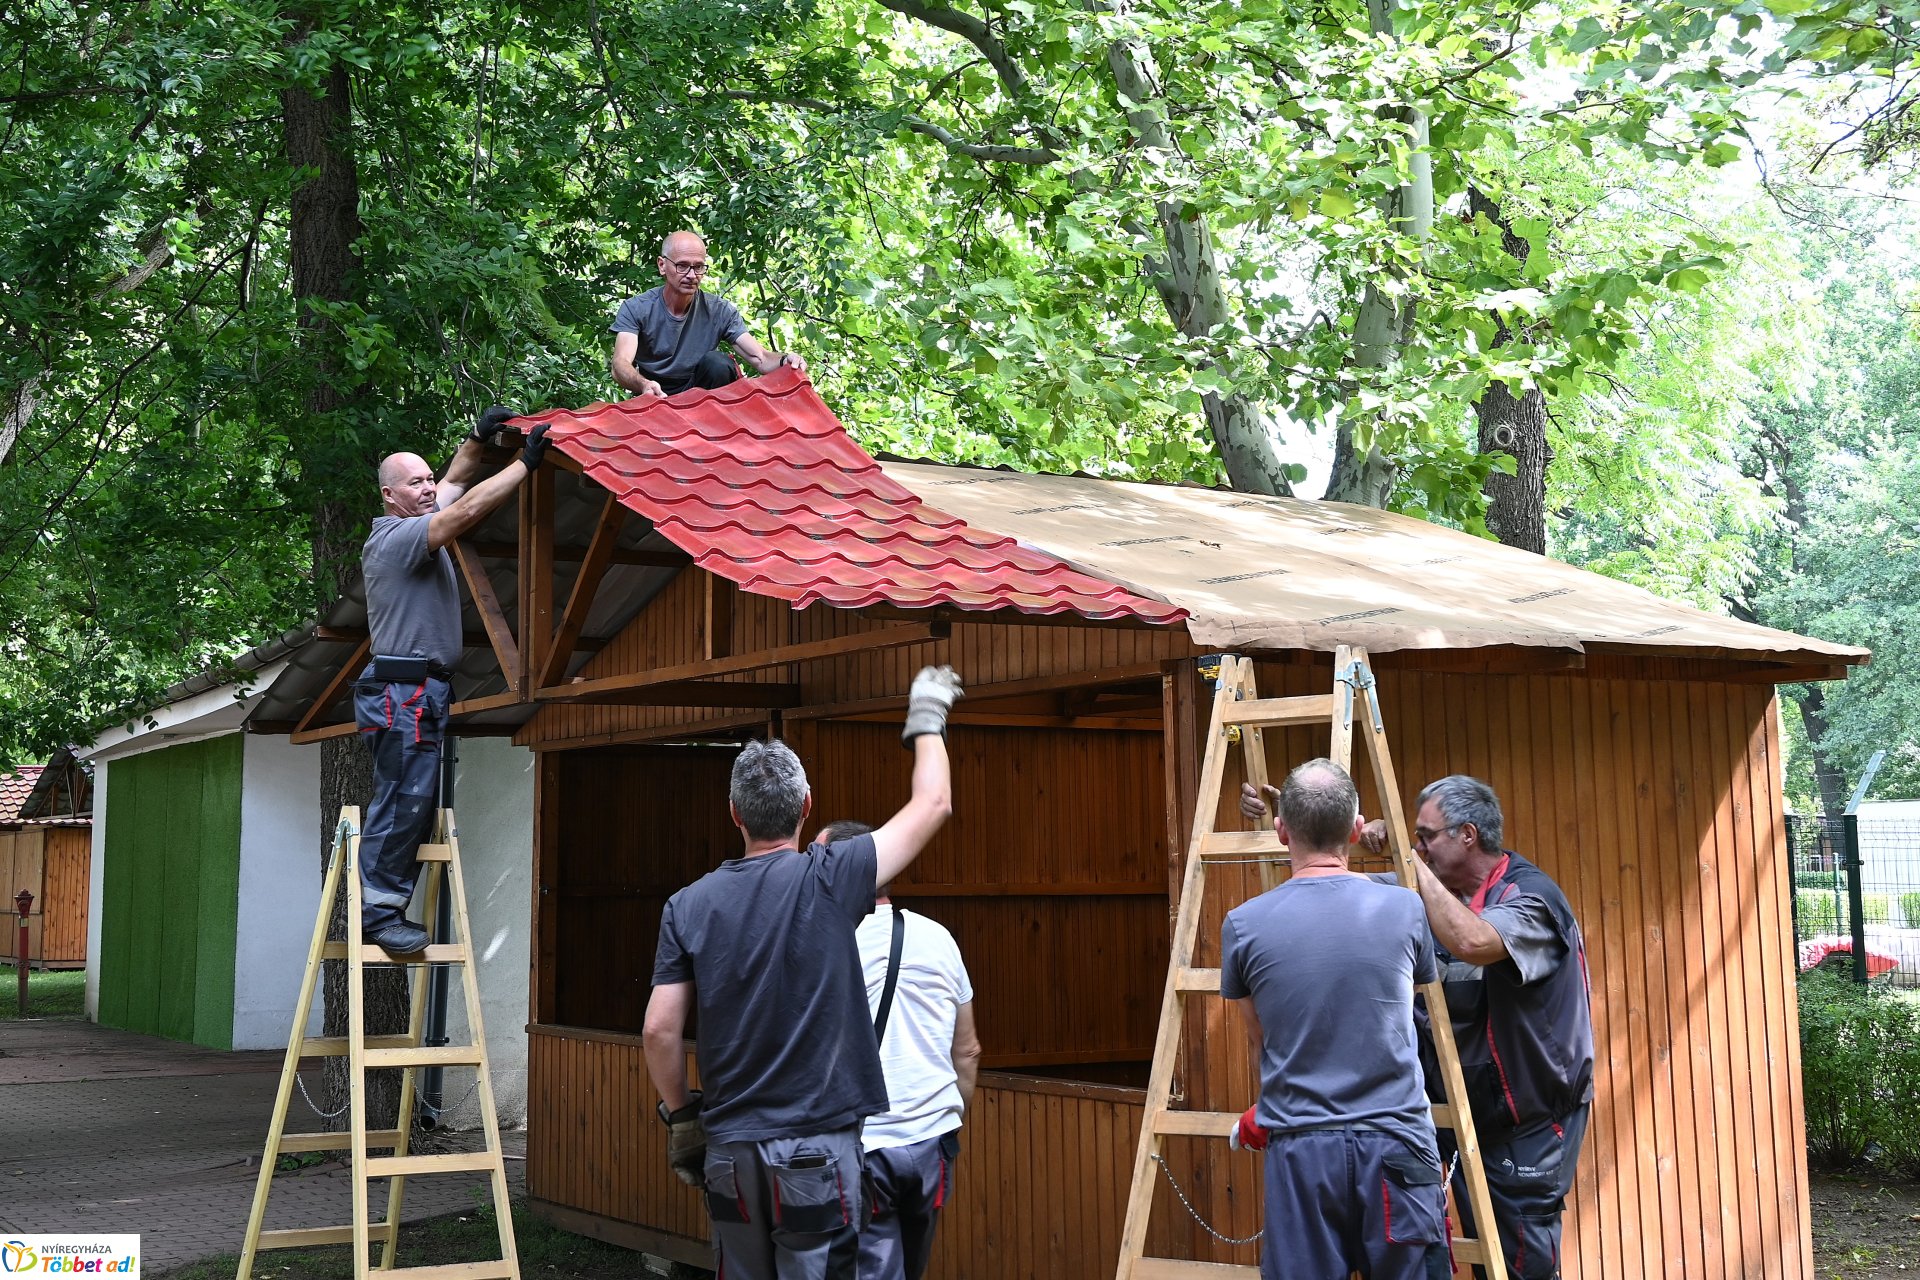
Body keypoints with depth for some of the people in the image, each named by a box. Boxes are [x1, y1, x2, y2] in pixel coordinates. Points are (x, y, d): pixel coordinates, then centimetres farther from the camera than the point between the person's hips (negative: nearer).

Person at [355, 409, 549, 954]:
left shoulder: (418, 525, 17)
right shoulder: (394, 537, -12)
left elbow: (456, 481, 28)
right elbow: (468, 509, -22)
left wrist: (478, 438, 12)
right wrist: (525, 463, -17)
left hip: (425, 691, 10)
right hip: (403, 690, -10)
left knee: (416, 804, 8)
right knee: (403, 801, -12)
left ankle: (386, 909, 10)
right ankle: (379, 910, -10)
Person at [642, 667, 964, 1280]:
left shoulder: (688, 905, 0)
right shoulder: (828, 881, -9)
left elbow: (659, 1031, -2)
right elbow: (933, 803, 0)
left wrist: (680, 1117, 14)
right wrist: (927, 718, 16)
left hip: (728, 1150, 4)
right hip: (815, 1148, -4)